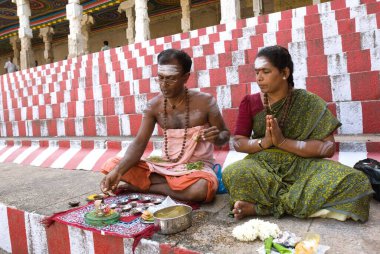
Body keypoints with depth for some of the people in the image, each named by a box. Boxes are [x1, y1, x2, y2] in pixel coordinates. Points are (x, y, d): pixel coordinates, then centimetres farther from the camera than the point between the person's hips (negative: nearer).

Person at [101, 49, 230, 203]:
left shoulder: (205, 102, -11)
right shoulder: (154, 106, -3)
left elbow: (225, 134, 0)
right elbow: (139, 143, -7)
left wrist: (217, 138, -25)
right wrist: (118, 170, -23)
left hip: (197, 166, -2)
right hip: (164, 165, 3)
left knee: (201, 188, -39)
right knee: (111, 165, -9)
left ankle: (144, 186, -13)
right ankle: (175, 185, -14)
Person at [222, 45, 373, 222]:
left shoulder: (309, 103, -2)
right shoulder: (249, 102, 3)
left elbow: (328, 147, -8)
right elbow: (238, 142, 1)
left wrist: (282, 142, -18)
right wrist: (264, 142, -19)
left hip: (302, 165, 1)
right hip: (262, 165, 0)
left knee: (354, 181, -27)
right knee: (233, 174, -33)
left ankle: (261, 207, -25)